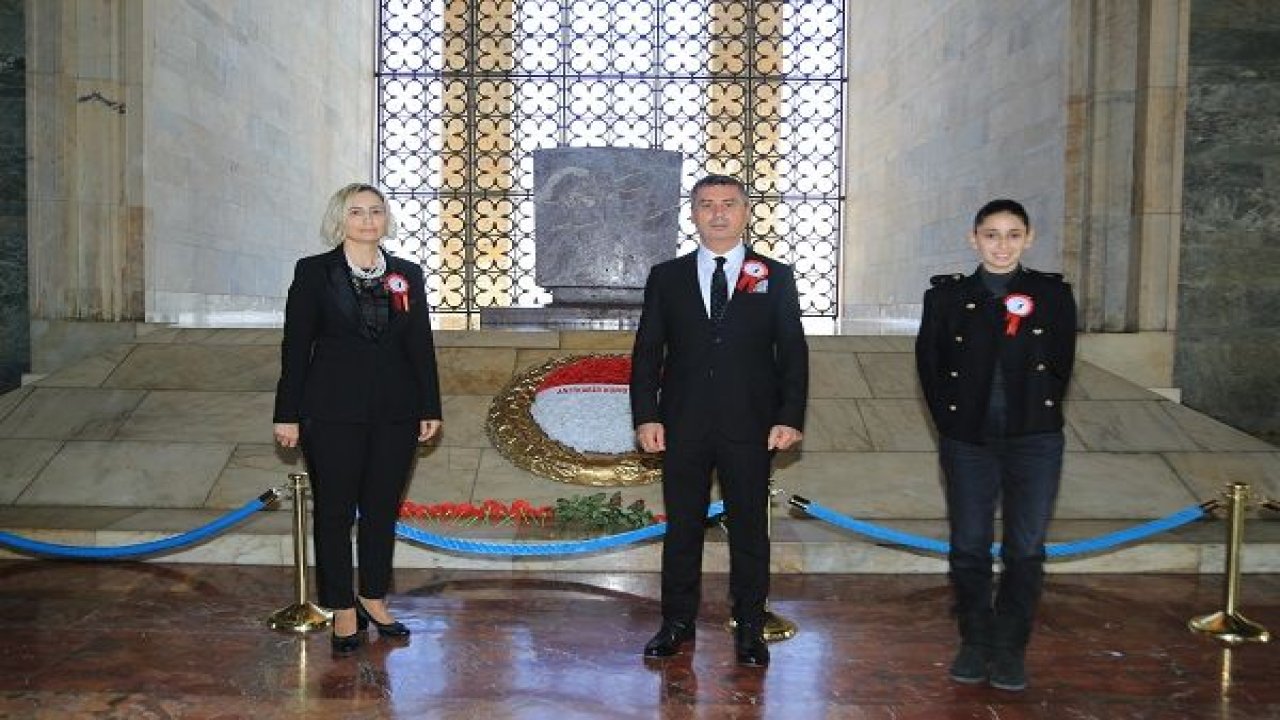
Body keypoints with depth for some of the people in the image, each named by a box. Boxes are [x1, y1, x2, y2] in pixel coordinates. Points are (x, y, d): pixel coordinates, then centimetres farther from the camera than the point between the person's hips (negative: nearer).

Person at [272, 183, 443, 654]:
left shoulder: (408, 275, 8)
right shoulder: (314, 272, 0)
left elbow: (421, 346, 8)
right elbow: (295, 346, -2)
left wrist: (429, 408, 5)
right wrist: (288, 414, -5)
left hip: (395, 412, 3)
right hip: (333, 412, -2)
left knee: (383, 509, 11)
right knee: (334, 512, 5)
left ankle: (374, 598, 27)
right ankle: (343, 610, 19)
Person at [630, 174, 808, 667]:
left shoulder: (775, 278, 5)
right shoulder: (666, 277, 8)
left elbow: (793, 353, 3)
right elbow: (647, 350, 6)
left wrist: (790, 417, -7)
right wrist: (646, 416, -4)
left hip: (749, 427, -1)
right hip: (684, 427, 1)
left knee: (749, 529, 7)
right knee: (681, 527, 8)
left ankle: (749, 629, 20)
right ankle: (677, 623, 22)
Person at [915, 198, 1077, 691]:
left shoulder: (1053, 295, 2)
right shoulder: (947, 296, 2)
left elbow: (1060, 366, 6)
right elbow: (929, 365, 5)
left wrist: (1035, 419, 3)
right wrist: (951, 423, 2)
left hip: (1034, 442, 0)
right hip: (967, 443, 0)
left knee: (1025, 550, 4)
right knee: (969, 548, 7)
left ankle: (1010, 649, 19)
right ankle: (974, 642, 23)